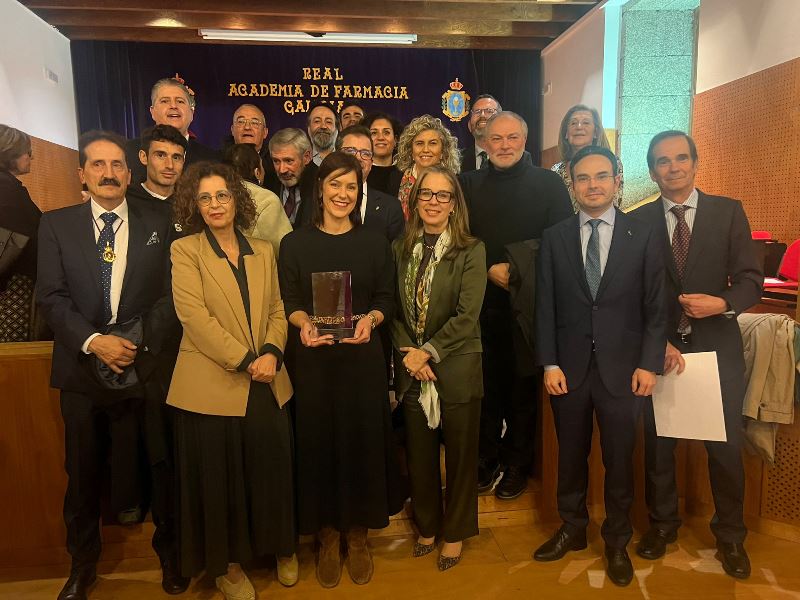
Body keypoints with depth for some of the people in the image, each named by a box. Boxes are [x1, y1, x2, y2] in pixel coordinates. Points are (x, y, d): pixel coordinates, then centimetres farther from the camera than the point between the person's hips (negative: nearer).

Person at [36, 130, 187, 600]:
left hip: (145, 365, -1)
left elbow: (170, 292, 0)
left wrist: (143, 342, -12)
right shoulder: (56, 224, 6)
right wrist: (93, 341, -15)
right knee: (83, 473, 14)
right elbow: (52, 296, -2)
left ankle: (168, 553, 29)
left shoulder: (159, 223, 4)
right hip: (81, 367, 1)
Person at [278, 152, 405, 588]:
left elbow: (386, 300, 3)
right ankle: (327, 535, 27)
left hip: (363, 357, 1)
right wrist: (305, 324, -20)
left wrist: (369, 320, -17)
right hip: (313, 358, 0)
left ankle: (357, 534, 28)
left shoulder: (375, 243, 5)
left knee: (362, 440, 7)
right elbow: (290, 303, 1)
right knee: (318, 442, 7)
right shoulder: (294, 244, 3)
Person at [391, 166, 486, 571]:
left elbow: (467, 315, -13)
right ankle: (427, 526, 37)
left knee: (460, 454, 10)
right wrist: (406, 352, -8)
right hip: (412, 370, 3)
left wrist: (427, 352, -14)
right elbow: (393, 309, 4)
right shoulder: (400, 249, 6)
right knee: (419, 454, 14)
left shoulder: (471, 251, -6)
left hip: (456, 368, -3)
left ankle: (455, 532, 32)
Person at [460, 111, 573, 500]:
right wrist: (489, 270, -9)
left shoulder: (549, 184, 3)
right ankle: (486, 459, 25)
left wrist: (523, 273, -13)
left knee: (524, 387, 8)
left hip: (530, 302, -1)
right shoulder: (468, 185, 9)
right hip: (482, 303, 2)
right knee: (486, 384, 7)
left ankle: (517, 465, 25)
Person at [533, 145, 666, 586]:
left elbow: (655, 308, 0)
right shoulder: (554, 238, 2)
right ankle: (572, 529, 37)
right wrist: (549, 363, -5)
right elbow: (545, 306, 1)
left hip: (623, 369, -1)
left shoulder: (644, 237, 0)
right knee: (570, 456, 15)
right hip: (568, 368, 1)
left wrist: (649, 364, -6)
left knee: (619, 461, 12)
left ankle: (617, 542, 34)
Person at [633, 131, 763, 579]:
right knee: (658, 444, 11)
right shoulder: (638, 221, 2)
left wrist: (723, 304, -21)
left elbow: (751, 280, -1)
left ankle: (731, 534, 30)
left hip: (717, 348, 0)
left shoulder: (728, 212, 2)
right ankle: (663, 522, 33)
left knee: (727, 446, 8)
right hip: (660, 349, 1)